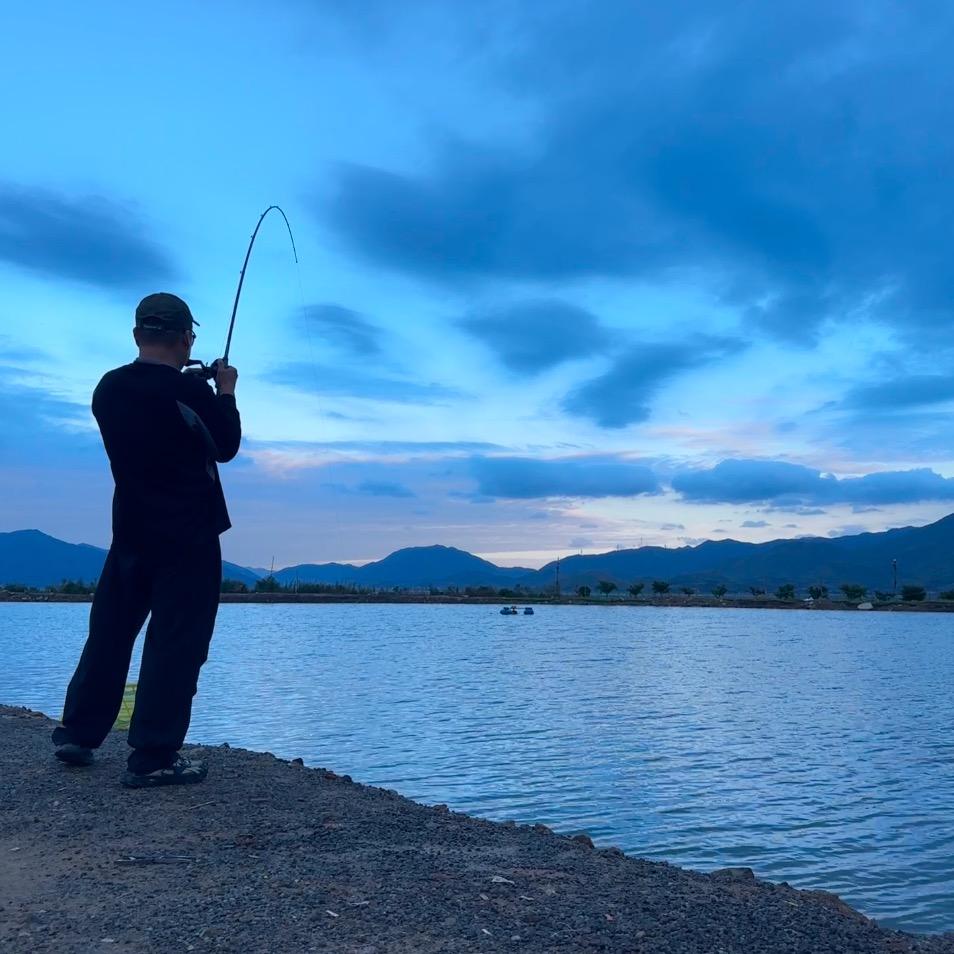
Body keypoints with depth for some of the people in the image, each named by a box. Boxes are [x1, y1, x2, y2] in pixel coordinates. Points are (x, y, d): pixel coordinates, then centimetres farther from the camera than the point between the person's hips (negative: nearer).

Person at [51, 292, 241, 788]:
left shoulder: (108, 387, 3)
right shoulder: (192, 390, -15)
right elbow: (226, 447, -1)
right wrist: (226, 392, 11)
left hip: (130, 533, 6)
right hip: (188, 538, -6)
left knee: (109, 634, 17)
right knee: (176, 643, -2)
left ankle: (76, 733, 25)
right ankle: (153, 757, -1)